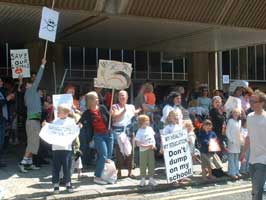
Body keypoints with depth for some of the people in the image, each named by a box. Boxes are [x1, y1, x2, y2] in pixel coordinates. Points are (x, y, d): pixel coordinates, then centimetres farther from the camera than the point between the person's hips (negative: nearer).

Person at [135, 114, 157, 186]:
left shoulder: (150, 129, 3)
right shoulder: (139, 132, -13)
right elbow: (138, 143, -15)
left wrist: (154, 145, -2)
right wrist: (147, 146, -19)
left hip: (151, 149, 5)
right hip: (143, 150, -5)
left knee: (151, 164, 8)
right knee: (143, 164, 3)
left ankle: (151, 179, 18)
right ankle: (143, 179, 15)